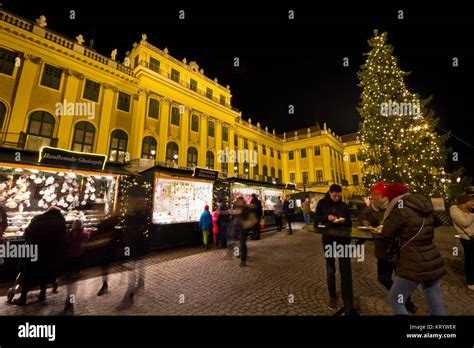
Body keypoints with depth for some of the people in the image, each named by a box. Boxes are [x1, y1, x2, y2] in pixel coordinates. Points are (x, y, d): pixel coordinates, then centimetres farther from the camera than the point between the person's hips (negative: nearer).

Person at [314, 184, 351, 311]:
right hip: (328, 239, -2)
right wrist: (326, 217, -20)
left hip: (343, 239, 2)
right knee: (330, 268, 5)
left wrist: (343, 221, -11)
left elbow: (349, 223, 8)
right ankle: (332, 296, 19)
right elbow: (316, 219, -5)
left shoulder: (344, 205, 3)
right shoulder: (322, 203, -3)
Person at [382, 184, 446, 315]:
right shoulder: (425, 205, 6)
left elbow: (387, 233, -8)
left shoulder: (401, 208, -18)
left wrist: (389, 213, -1)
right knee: (436, 304, 18)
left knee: (394, 299, 9)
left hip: (415, 265, -8)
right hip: (433, 262, 8)